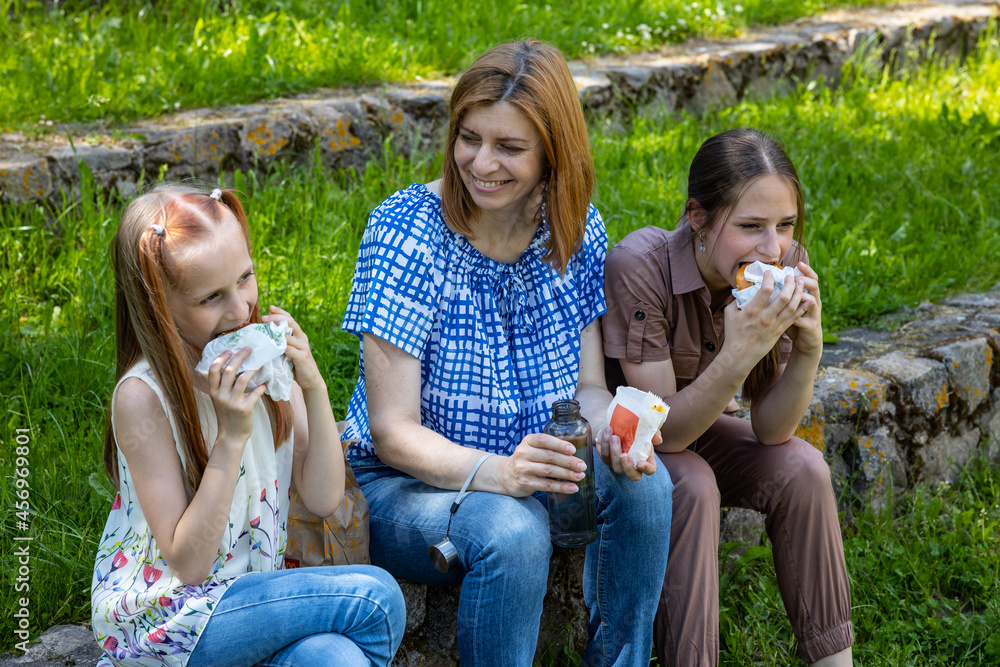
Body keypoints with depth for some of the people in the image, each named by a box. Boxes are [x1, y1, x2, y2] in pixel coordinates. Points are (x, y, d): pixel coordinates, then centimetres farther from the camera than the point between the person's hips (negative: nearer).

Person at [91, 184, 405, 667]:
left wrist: (314, 389, -15)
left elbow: (323, 499, -2)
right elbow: (188, 563, -17)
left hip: (252, 587, 5)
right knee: (376, 596, -20)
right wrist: (231, 438, -26)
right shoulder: (143, 396, -19)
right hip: (160, 617, -5)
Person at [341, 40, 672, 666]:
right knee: (511, 529, -34)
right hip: (403, 484, -4)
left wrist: (613, 435, -22)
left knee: (644, 484, -22)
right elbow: (393, 431, -20)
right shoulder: (406, 230, -18)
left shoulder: (575, 228, -4)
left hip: (523, 471, 5)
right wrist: (497, 472, -37)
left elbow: (587, 385, 2)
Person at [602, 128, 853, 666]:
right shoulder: (639, 267, -31)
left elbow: (769, 430, -13)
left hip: (696, 424, 5)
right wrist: (739, 353, -41)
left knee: (801, 470, -18)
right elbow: (664, 431, -28)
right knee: (692, 485, -31)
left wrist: (809, 348, -30)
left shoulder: (783, 267, -16)